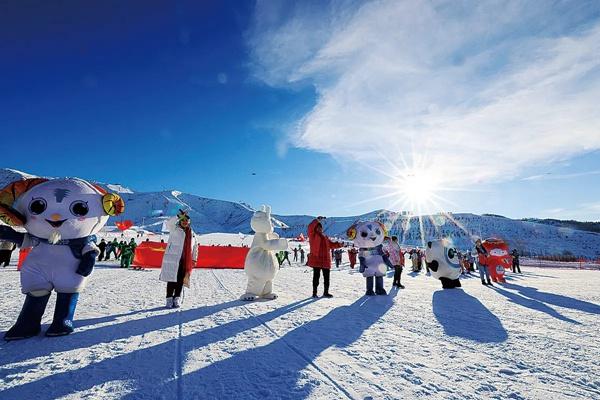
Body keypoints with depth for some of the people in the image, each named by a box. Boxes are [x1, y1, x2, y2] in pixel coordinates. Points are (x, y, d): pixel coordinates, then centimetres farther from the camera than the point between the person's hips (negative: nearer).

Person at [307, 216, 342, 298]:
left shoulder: (325, 237, 19)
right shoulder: (312, 235, 2)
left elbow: (332, 244, 20)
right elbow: (310, 227, -15)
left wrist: (339, 244, 6)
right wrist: (317, 220, -17)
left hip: (326, 260, 5)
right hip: (316, 259, -5)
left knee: (326, 277, 10)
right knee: (316, 276, 1)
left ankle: (326, 292, 24)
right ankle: (314, 292, 12)